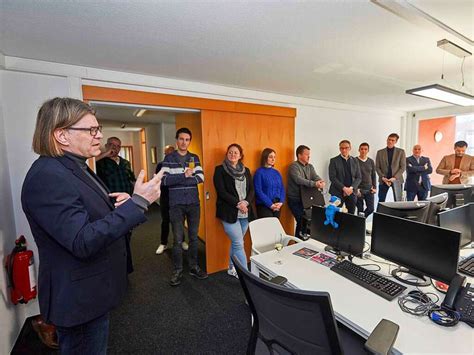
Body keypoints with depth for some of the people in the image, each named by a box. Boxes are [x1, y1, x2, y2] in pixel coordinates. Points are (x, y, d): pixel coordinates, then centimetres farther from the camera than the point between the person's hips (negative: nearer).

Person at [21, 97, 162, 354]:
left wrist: (116, 202, -5)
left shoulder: (75, 167, 6)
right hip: (78, 299, -9)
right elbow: (83, 243, -31)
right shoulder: (46, 177, -25)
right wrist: (137, 202, -34)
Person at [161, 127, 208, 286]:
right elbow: (164, 180, -14)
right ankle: (178, 270, 23)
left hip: (194, 203, 3)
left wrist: (176, 180, -14)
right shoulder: (169, 158, -1)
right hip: (176, 204, -3)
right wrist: (184, 175, -19)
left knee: (194, 237, 13)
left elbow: (200, 177, -7)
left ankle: (194, 267, 29)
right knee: (178, 239, 6)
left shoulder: (194, 158, 7)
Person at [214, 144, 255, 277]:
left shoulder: (246, 170, 12)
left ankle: (232, 268, 33)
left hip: (245, 213, 5)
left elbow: (251, 190, 7)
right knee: (239, 244, -3)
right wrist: (237, 204, -15)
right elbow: (221, 192, -10)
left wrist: (246, 202, -11)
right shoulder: (220, 170, -3)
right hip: (229, 212, -5)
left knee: (235, 242, 15)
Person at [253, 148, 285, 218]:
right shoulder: (259, 172, -5)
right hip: (264, 206, -6)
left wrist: (281, 202, -4)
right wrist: (270, 205, -15)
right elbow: (259, 191, -12)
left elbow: (282, 189, 12)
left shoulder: (276, 172, 12)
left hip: (277, 206, 6)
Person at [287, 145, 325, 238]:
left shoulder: (310, 167, 12)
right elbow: (299, 180, -26)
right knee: (301, 221, -9)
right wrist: (314, 184, -34)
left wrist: (321, 182, -24)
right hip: (295, 200, -6)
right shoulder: (294, 166, -11)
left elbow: (316, 177, -1)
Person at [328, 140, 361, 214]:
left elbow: (358, 177, 8)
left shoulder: (354, 161, 11)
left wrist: (351, 188, -8)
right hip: (338, 192, -3)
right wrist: (344, 188, -14)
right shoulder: (334, 161, -1)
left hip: (351, 192, 3)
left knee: (351, 214, 6)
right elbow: (332, 177, -7)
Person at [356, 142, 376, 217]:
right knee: (360, 209, 1)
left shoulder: (371, 161, 9)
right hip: (359, 189, -4)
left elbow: (373, 175, 14)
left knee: (371, 208, 2)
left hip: (369, 189, 4)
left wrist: (374, 187, 6)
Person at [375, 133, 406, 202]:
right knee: (381, 201, 3)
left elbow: (403, 167, -1)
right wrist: (383, 177, -10)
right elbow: (377, 167, 4)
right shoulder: (380, 152, 6)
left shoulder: (401, 152, 4)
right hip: (383, 180, 1)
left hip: (396, 180, 0)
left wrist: (394, 177, -12)